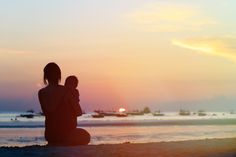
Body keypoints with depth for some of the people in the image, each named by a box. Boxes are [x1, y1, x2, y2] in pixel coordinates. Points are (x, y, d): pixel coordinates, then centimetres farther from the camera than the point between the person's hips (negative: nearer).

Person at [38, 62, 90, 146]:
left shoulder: (41, 93, -2)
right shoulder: (65, 91, -13)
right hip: (66, 134, -5)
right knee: (85, 136, 26)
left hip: (50, 135, 5)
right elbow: (79, 112, -7)